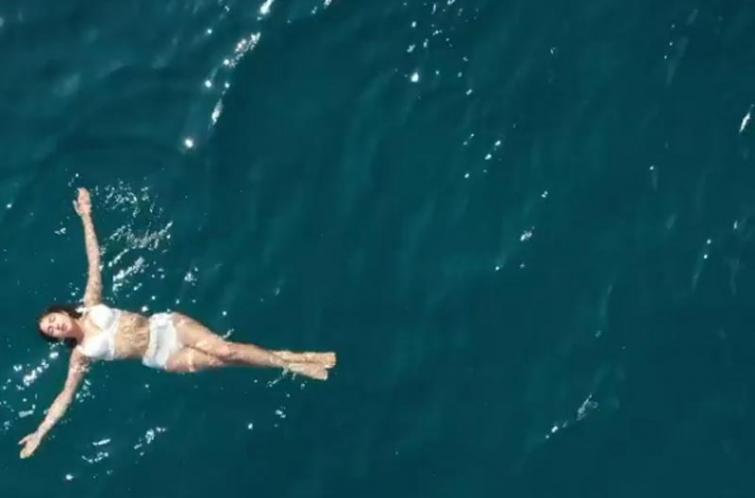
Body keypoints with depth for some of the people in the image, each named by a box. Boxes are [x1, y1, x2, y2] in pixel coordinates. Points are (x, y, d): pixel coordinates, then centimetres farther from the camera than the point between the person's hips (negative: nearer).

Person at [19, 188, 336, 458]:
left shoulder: (91, 307, 1)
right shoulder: (82, 354, -3)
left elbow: (95, 260, 1)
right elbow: (66, 394, -2)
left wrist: (86, 216, -3)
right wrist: (40, 432, -7)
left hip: (166, 325, 1)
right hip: (161, 358, -1)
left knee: (224, 349, -15)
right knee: (222, 360, -12)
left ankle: (291, 359, -3)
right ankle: (291, 368, -4)